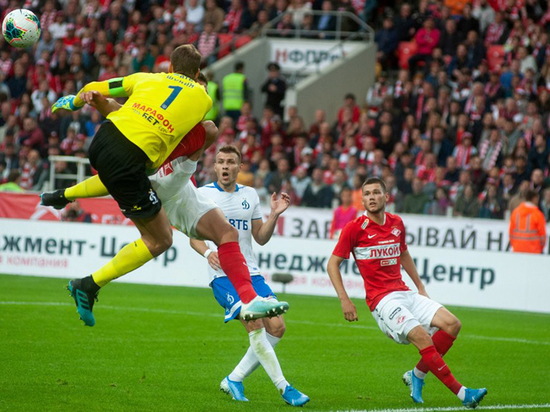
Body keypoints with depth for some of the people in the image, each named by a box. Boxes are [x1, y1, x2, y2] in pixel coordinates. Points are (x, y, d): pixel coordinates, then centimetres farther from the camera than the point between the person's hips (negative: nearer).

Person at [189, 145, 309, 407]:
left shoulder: (250, 195, 14)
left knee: (276, 327, -5)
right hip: (223, 274, -6)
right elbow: (194, 235, 0)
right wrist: (207, 252, -20)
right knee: (255, 324, -22)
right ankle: (283, 387, -18)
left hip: (251, 272, 6)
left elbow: (261, 238, 17)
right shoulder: (203, 194, 2)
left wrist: (274, 214, 2)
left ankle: (234, 380, 8)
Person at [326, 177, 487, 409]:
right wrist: (344, 300, -9)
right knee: (422, 336, -24)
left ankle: (417, 375, 6)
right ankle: (462, 393, -20)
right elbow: (332, 264, -1)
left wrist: (421, 288, 25)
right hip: (382, 300, -7)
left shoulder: (397, 224, 11)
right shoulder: (354, 228, -6)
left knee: (452, 324, -7)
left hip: (404, 294, 7)